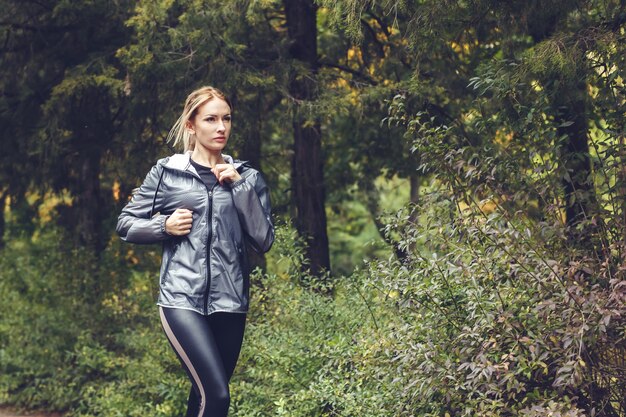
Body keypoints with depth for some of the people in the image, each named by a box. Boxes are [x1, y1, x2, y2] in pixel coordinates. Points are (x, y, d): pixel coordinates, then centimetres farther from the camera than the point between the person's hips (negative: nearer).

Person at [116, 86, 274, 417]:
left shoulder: (247, 177, 8)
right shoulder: (167, 172, 3)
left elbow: (263, 241, -1)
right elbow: (126, 224, 11)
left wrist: (240, 188, -8)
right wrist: (164, 225, -7)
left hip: (230, 302, 3)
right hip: (182, 298, -3)